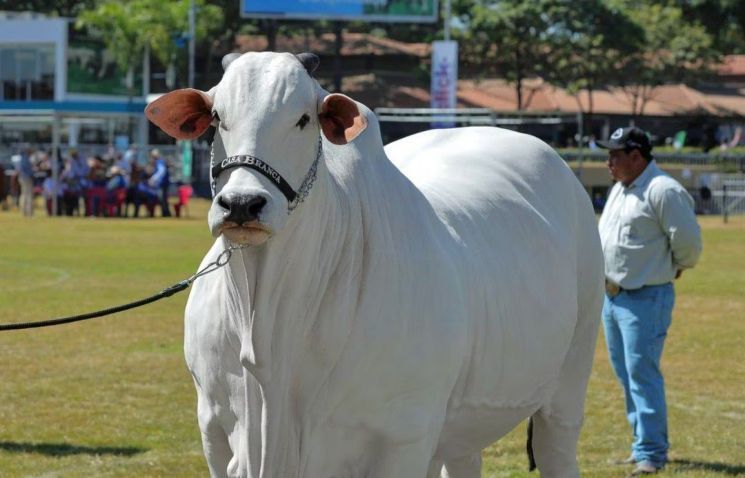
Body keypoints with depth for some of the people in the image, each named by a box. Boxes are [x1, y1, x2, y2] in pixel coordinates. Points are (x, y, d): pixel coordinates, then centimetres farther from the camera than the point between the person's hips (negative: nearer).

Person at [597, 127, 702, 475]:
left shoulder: (663, 191, -15)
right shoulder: (619, 189, 15)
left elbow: (688, 240, -16)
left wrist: (677, 267, 1)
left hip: (645, 299, -10)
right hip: (611, 298, 10)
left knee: (642, 373, -11)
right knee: (625, 374, 13)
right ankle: (644, 444, 22)